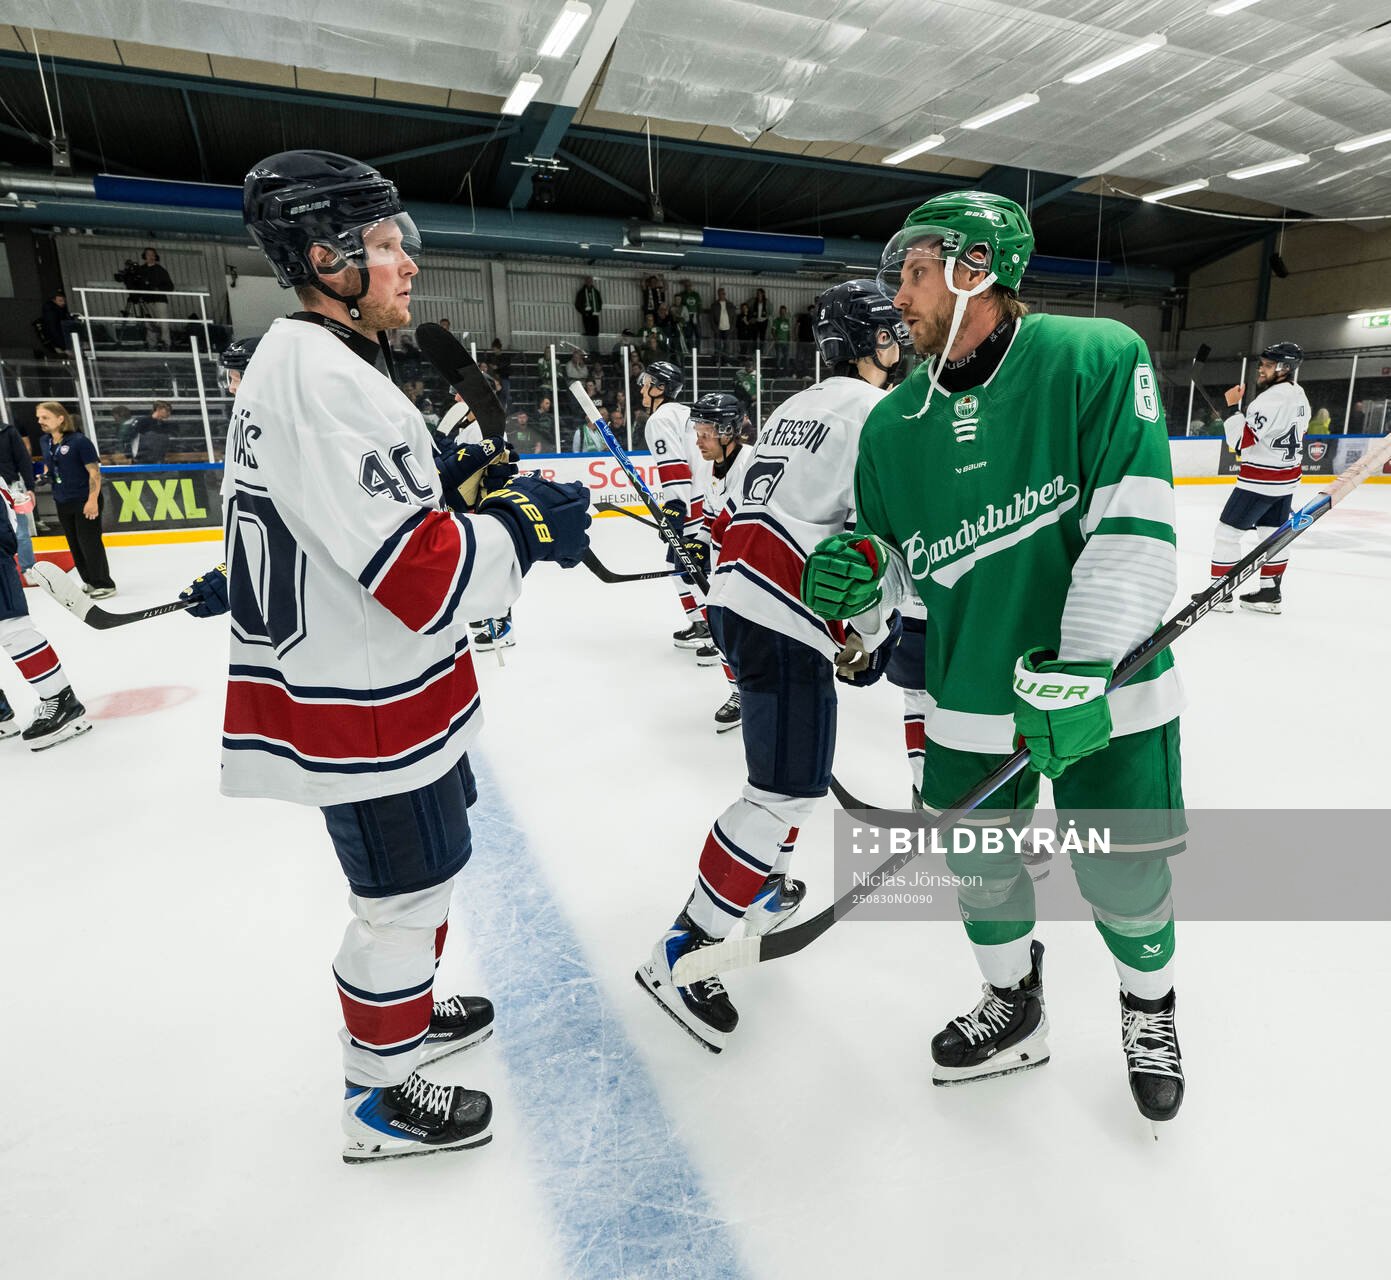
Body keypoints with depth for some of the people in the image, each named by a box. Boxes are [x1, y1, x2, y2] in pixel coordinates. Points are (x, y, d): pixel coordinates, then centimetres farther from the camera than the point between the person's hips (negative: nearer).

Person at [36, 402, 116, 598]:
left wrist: (93, 500, -20)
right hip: (62, 502, 8)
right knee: (75, 545, 11)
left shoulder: (79, 441, -14)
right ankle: (90, 582, 22)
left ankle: (104, 584, 4)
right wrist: (45, 476, 5)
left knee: (90, 543, -5)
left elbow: (94, 471, -16)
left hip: (85, 501, -8)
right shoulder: (45, 441, 8)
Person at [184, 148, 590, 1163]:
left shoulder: (308, 360, 12)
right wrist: (527, 528, -15)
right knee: (405, 896, 8)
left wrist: (450, 486, 5)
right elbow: (425, 581, -28)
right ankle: (380, 1099, 32)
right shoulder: (323, 377, -23)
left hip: (369, 688, 10)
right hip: (368, 708, -10)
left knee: (420, 877, 25)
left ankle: (409, 1012, 49)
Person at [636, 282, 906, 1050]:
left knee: (789, 767, 24)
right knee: (789, 789, -6)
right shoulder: (877, 411, -4)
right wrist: (866, 638, -2)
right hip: (785, 621, -10)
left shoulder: (797, 407, 23)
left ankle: (760, 891, 35)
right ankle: (682, 950, -1)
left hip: (734, 599, 10)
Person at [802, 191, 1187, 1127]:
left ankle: (1150, 1010, 46)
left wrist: (1078, 672, -25)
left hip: (1103, 690, -3)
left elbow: (1133, 530, -18)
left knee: (1123, 880, 11)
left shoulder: (1097, 360, -12)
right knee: (980, 869, 15)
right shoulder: (893, 424, 0)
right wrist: (859, 570, -13)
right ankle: (1014, 1011, 45)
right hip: (970, 700, 4)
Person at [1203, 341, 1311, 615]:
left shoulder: (1270, 399, -22)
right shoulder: (1299, 394, 9)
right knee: (1274, 534, 14)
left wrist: (1232, 406, -16)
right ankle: (1270, 593, 19)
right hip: (1287, 478, 10)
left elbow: (1241, 441, -23)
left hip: (1260, 480, -10)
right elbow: (1295, 435, 18)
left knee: (1227, 532, -2)